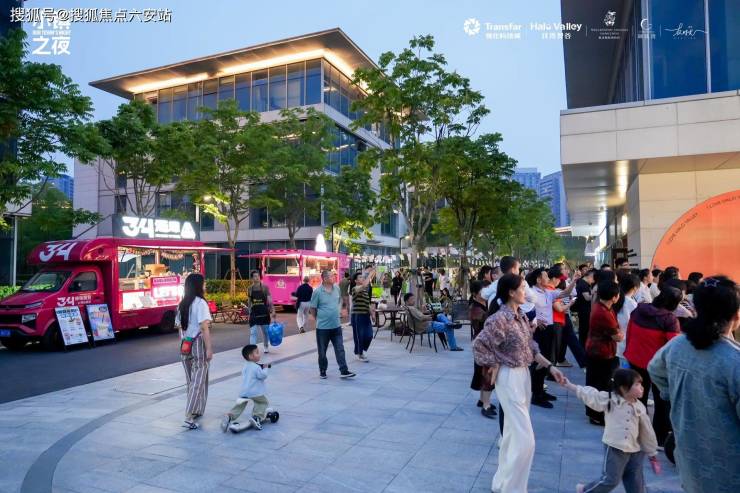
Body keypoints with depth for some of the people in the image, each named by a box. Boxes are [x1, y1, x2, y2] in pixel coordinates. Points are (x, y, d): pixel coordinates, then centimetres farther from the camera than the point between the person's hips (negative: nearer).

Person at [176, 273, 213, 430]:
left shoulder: (182, 304, 9)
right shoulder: (200, 303, -13)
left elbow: (179, 327, 12)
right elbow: (204, 328, -18)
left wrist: (183, 344, 19)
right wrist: (209, 348, -17)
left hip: (185, 345, 7)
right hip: (198, 345, -7)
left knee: (191, 380, 17)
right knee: (198, 381, -2)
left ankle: (196, 411, 29)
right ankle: (189, 417, -6)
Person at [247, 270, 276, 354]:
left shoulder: (265, 287, -5)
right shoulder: (250, 289, 3)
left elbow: (269, 300, -8)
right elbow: (249, 302, 13)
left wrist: (273, 311, -17)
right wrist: (249, 312, 13)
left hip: (264, 313, -1)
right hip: (254, 313, 1)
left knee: (265, 331, 14)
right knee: (252, 332, -7)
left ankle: (266, 346, 35)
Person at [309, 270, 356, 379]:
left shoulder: (337, 288, 2)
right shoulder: (317, 291, -14)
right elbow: (313, 309, -5)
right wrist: (319, 319, 4)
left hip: (336, 326, 4)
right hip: (322, 327, -4)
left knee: (340, 350, 3)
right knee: (322, 351, 9)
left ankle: (344, 371, 7)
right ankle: (322, 370, 26)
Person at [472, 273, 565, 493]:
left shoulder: (522, 316, 5)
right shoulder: (499, 319, -21)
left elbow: (531, 348, 11)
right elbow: (478, 345, -22)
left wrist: (550, 367, 3)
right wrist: (494, 366, -14)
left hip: (524, 374, 9)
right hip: (509, 378, -9)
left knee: (513, 432, 19)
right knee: (525, 439, -6)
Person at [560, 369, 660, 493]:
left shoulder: (640, 407, 2)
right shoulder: (609, 399, -9)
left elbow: (646, 431, 10)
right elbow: (589, 394, -8)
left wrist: (652, 453, 16)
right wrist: (569, 385, -13)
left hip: (635, 451, 5)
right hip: (615, 448, -4)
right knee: (611, 479, -1)